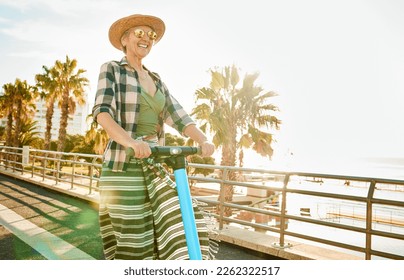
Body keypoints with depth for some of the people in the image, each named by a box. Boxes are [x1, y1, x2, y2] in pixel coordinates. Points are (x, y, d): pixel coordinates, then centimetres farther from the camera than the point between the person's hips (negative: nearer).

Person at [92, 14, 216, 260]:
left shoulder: (156, 80, 15)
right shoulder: (111, 70, 1)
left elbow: (180, 118, 5)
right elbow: (102, 112, -16)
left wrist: (204, 140, -15)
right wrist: (130, 142, -35)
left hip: (153, 167, 5)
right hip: (123, 167, -5)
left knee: (181, 222, -7)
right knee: (132, 242, 1)